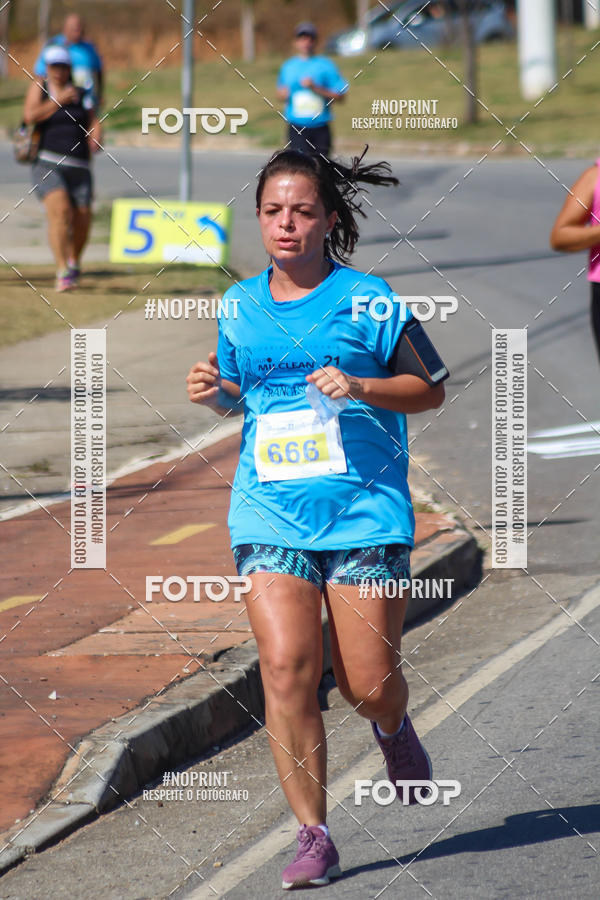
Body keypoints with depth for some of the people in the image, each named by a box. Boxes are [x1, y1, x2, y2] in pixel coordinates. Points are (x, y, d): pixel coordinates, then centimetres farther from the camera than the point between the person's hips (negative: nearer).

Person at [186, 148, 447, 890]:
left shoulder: (365, 298, -3)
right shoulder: (241, 306, 9)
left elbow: (430, 389, 1)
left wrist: (359, 387, -15)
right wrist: (214, 391, 2)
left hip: (364, 509, -2)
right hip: (269, 513, 3)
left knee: (368, 682, -1)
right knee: (285, 664, -12)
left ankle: (392, 729, 38)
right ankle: (312, 835, -5)